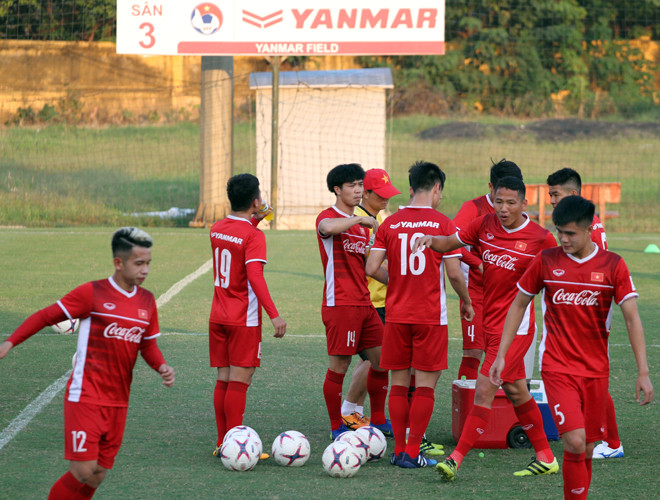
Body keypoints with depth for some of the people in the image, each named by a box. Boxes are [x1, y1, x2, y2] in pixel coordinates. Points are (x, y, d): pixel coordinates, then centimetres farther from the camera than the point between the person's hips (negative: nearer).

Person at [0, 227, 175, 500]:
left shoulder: (147, 301, 8)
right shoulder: (92, 293, -8)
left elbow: (148, 344, 19)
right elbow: (46, 316, -2)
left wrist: (161, 367, -1)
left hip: (117, 403, 6)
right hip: (86, 397, -6)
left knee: (97, 476, 4)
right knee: (84, 471, -12)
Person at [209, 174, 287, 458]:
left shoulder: (217, 229, 7)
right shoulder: (254, 236, -16)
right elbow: (255, 276, -26)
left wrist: (253, 221, 24)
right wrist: (274, 315, -29)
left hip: (218, 317, 7)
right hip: (244, 320, -7)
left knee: (223, 379, 11)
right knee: (239, 380, -4)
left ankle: (223, 443, 13)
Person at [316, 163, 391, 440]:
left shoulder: (361, 224, 19)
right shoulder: (329, 217, -8)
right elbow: (327, 228, -35)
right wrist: (362, 220, -26)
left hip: (364, 303, 8)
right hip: (340, 303, -8)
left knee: (381, 360, 11)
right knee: (339, 367, -4)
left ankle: (378, 421, 23)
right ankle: (337, 427, 5)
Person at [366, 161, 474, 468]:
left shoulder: (390, 224, 2)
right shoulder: (443, 224, -7)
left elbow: (372, 268, -1)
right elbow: (454, 273, -8)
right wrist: (467, 302, 10)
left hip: (396, 314, 3)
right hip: (430, 316, -3)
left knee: (399, 383, 9)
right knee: (426, 384, 1)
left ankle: (399, 450, 9)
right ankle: (412, 452, -4)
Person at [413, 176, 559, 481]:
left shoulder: (541, 239, -12)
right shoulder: (485, 225, 1)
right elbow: (452, 243, 10)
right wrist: (431, 239, -11)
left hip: (515, 327, -6)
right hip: (491, 324, 6)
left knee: (484, 390, -13)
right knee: (515, 391, 15)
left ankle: (456, 459, -13)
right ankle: (545, 458, 27)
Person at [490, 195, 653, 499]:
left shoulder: (613, 266, -2)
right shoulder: (546, 261, -1)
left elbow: (632, 318, -4)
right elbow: (518, 305, 10)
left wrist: (643, 372, -10)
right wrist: (501, 355, 7)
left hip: (596, 371, 2)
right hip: (557, 368, -2)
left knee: (586, 450, 7)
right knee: (575, 442, -18)